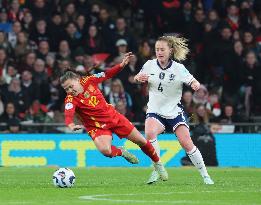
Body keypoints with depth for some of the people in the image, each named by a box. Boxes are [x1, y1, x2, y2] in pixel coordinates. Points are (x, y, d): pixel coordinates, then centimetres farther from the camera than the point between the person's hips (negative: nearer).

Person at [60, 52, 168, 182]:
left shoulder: (88, 81, -11)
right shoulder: (70, 100, -21)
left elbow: (107, 74, 2)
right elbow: (68, 113, -41)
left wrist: (122, 65, -9)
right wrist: (70, 125, -61)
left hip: (113, 116, 3)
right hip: (96, 126, -3)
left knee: (141, 141, 8)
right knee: (105, 150, -32)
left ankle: (158, 164, 35)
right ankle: (122, 152, 4)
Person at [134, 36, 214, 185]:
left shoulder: (179, 68, -7)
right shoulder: (150, 65, -2)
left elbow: (194, 82, -10)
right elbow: (137, 78, 13)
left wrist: (195, 84, -33)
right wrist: (139, 78, -11)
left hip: (174, 111, -1)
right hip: (155, 111, 1)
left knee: (187, 143, -10)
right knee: (150, 133, -30)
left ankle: (205, 175, 7)